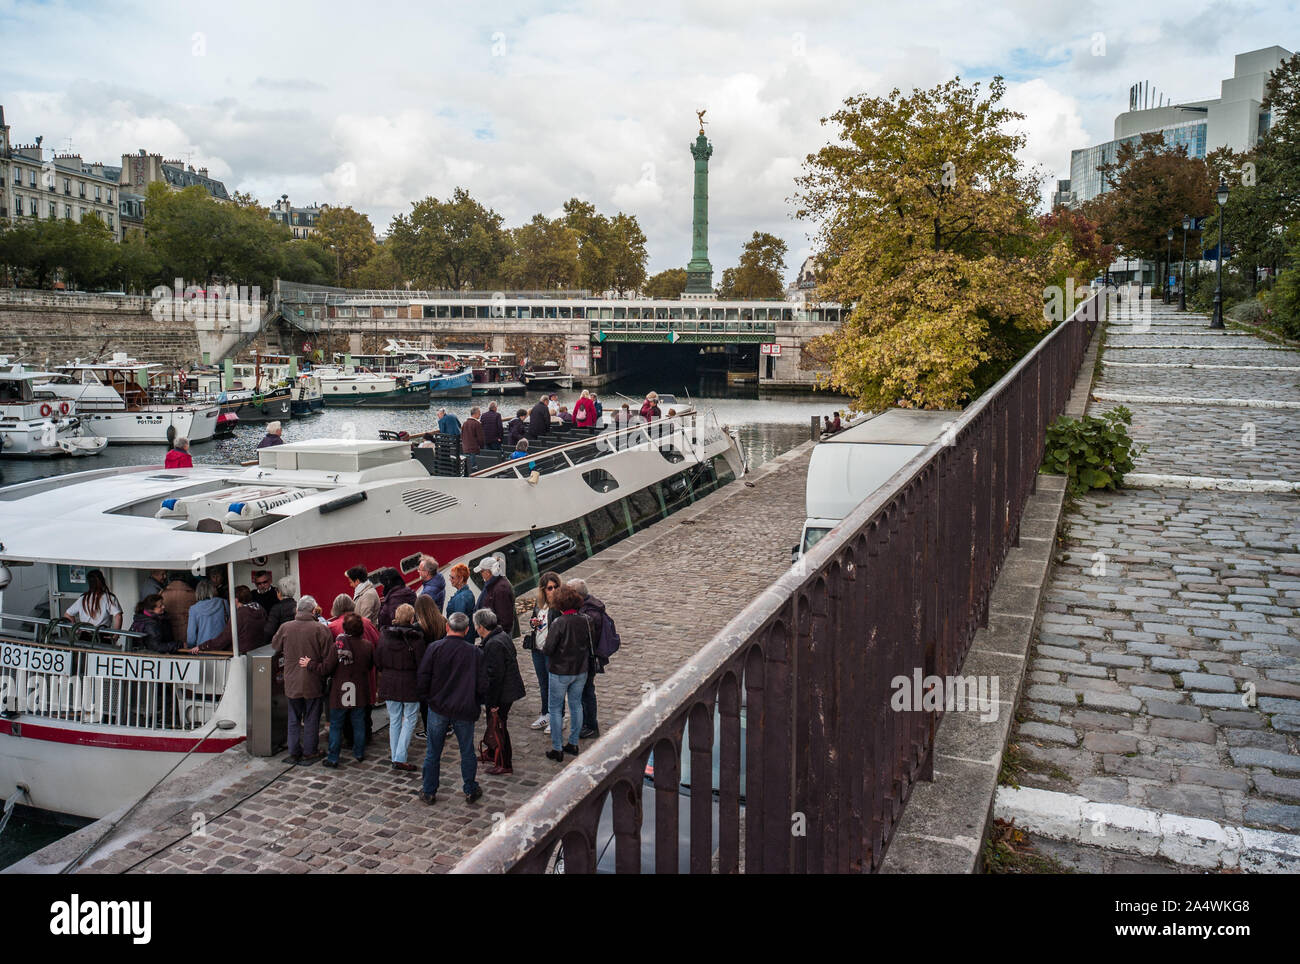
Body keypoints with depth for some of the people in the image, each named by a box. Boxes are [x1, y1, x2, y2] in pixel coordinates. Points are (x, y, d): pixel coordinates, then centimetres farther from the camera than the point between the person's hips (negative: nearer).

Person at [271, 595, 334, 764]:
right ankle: (309, 753, 18)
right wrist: (313, 666, -1)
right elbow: (329, 658, -13)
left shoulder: (285, 628, -6)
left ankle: (294, 752, 23)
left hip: (292, 682, 3)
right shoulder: (321, 629, -14)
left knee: (294, 719, 16)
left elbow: (275, 646, 14)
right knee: (311, 719, 10)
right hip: (313, 683, -2)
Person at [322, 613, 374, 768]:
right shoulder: (367, 645, -8)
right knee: (359, 724, 16)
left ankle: (333, 758, 10)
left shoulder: (338, 646, -16)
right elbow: (372, 664, 5)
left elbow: (328, 668, -14)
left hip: (340, 694, -3)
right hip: (360, 693, 3)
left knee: (336, 726, 7)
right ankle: (359, 753, 26)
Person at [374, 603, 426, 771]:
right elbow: (421, 663, -12)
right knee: (409, 720, 6)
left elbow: (377, 661, 4)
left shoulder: (384, 634, -3)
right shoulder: (415, 637, -16)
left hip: (389, 683, 4)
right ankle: (400, 758, 0)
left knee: (394, 720, 15)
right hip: (410, 683, -4)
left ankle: (395, 758, 20)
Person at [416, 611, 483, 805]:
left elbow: (422, 681, -9)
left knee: (433, 753, 13)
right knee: (467, 752, 15)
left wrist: (431, 697, 10)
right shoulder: (475, 652, -8)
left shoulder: (434, 648, -9)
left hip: (438, 709, 0)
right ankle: (471, 791, 24)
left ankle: (429, 792, 22)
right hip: (465, 710, 0)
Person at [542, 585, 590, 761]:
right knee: (576, 705, 18)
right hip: (580, 671, 5)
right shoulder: (585, 621, -5)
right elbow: (590, 646, 4)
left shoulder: (558, 623, -21)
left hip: (560, 672, -5)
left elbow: (548, 649, -20)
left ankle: (557, 750, 11)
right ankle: (573, 744, 27)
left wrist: (544, 646, 1)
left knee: (556, 709, 7)